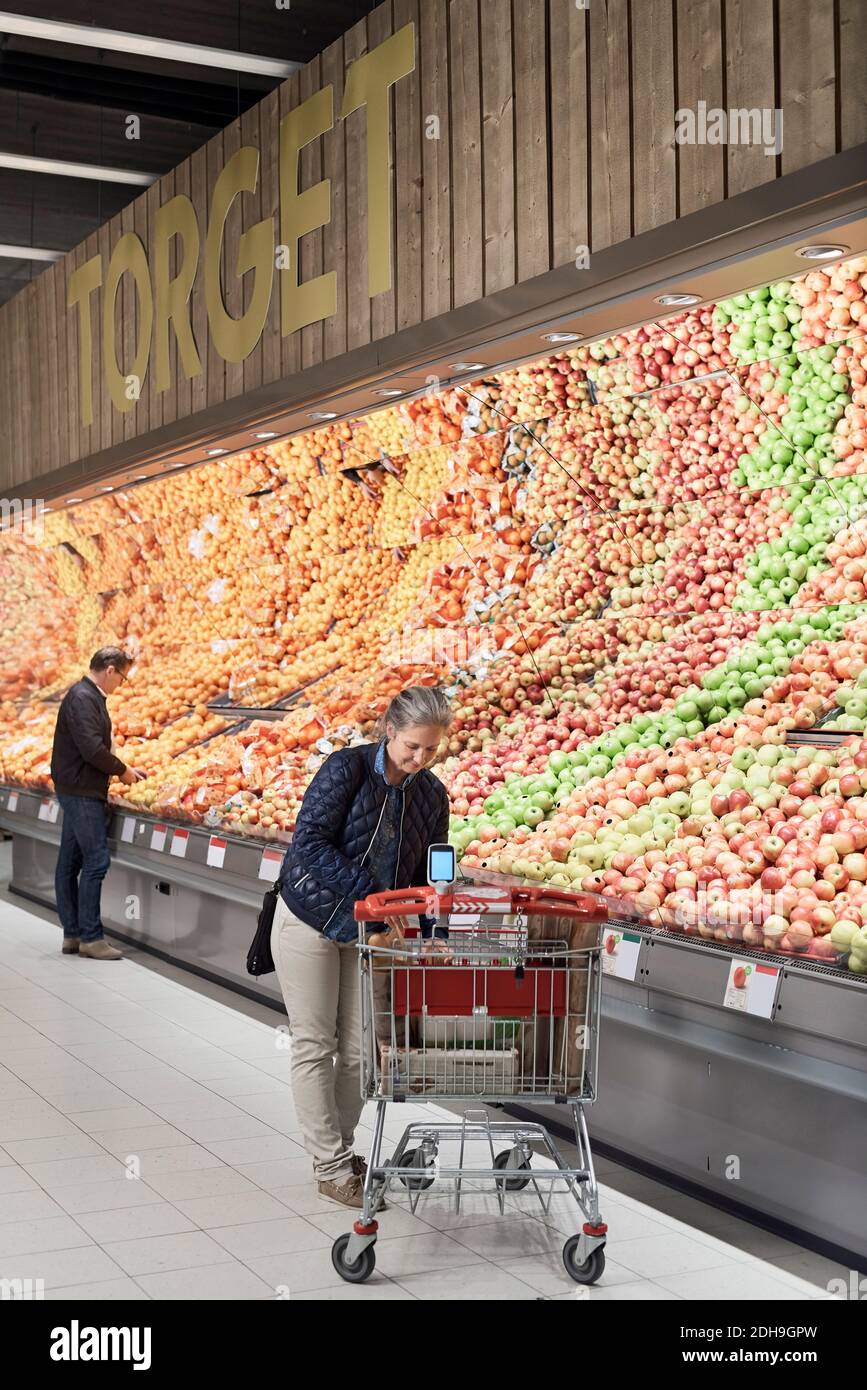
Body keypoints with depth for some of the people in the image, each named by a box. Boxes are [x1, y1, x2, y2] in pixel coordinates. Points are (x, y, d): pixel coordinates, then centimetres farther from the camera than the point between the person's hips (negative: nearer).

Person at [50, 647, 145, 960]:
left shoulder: (88, 696, 15)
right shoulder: (82, 698, -16)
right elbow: (92, 748, -24)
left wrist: (122, 769, 12)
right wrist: (122, 770, -11)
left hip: (76, 790, 11)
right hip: (81, 791, -11)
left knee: (70, 861, 11)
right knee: (96, 860, -9)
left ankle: (72, 934, 17)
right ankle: (90, 937, -5)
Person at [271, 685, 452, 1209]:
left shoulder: (432, 794, -2)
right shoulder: (348, 768, -19)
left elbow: (430, 871, 3)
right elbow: (310, 842, -26)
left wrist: (436, 932, -12)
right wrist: (371, 892, -31)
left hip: (368, 930, 5)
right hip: (311, 921, -5)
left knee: (358, 1049, 6)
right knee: (315, 1046, 0)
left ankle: (341, 1150, 23)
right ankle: (330, 1166, 9)